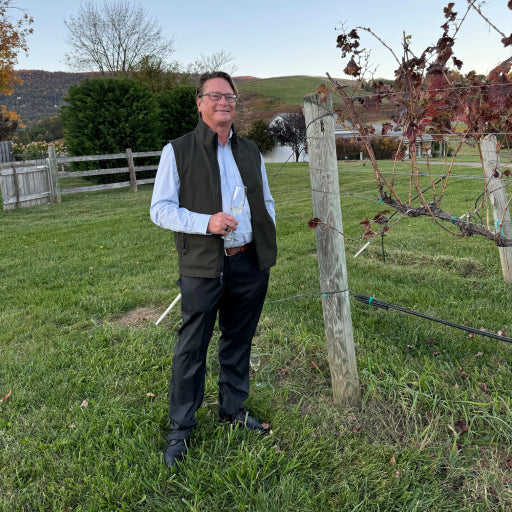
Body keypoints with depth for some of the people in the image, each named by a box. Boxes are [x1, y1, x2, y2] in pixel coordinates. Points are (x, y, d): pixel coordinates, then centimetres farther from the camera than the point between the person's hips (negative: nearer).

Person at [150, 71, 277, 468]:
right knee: (192, 348, 2)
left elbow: (267, 201, 23)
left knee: (239, 341, 16)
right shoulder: (178, 151, 0)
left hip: (250, 264, 5)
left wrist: (267, 238, 8)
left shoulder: (251, 151, 14)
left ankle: (234, 408, 35)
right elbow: (160, 210, -5)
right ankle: (181, 428, 19)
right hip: (203, 266, -4)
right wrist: (206, 223, -19)